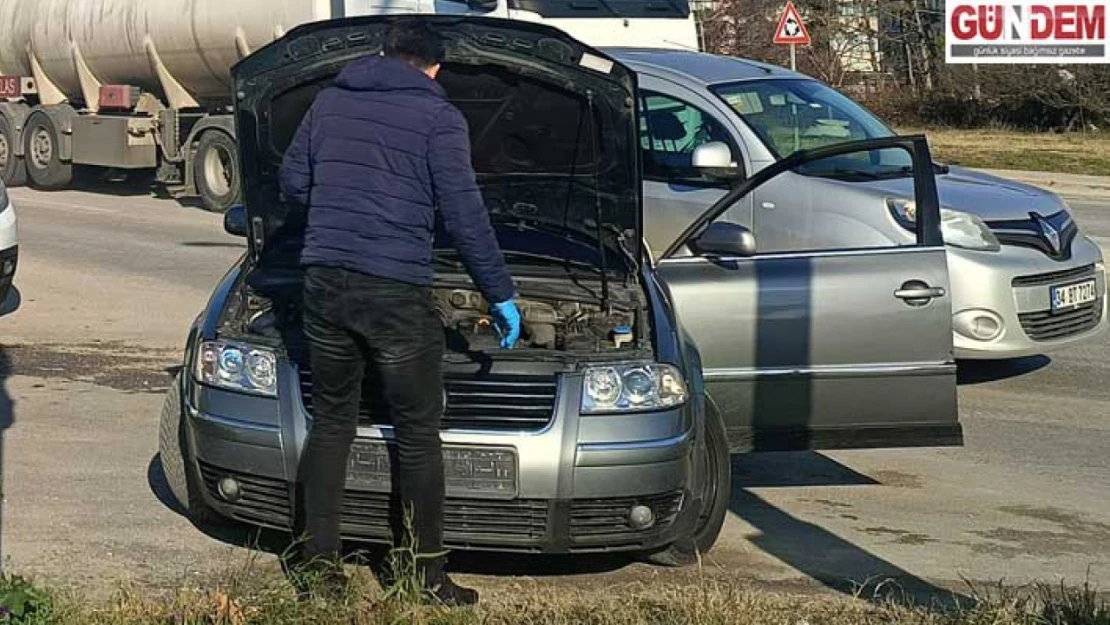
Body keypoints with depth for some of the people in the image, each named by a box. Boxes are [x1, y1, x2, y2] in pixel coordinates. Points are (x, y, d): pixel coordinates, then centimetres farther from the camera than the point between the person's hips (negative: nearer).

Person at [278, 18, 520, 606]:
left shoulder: (328, 102, 12)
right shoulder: (437, 117, -2)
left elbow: (292, 182, 19)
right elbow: (463, 213, -6)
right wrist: (501, 296, 0)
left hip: (325, 280, 5)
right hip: (397, 292, -5)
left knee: (330, 422, 14)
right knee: (417, 435, 4)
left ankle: (316, 559, 14)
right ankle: (426, 575, 8)